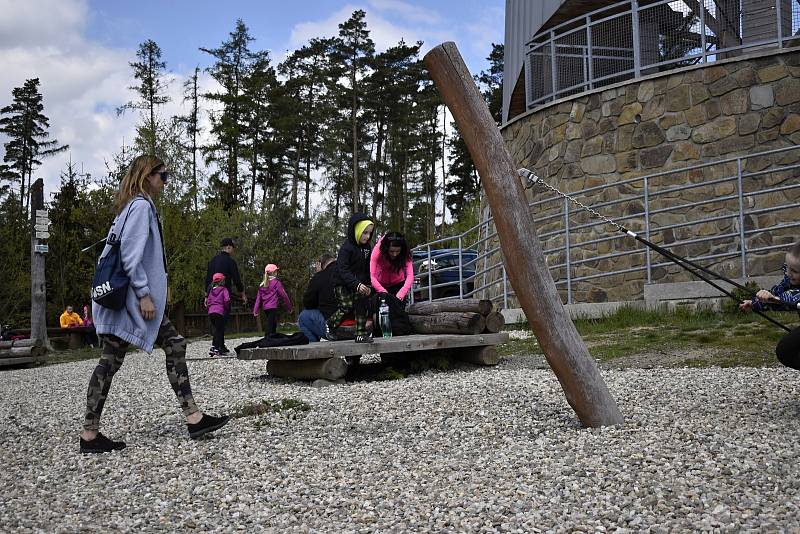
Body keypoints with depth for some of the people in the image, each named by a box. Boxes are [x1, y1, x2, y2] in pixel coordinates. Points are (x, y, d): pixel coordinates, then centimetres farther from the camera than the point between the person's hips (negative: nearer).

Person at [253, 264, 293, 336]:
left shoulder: (262, 285, 14)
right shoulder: (276, 282, -4)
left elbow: (258, 298, 11)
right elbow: (283, 295, -3)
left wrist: (256, 310, 9)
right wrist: (289, 307, 6)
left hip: (265, 308, 7)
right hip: (273, 307, -7)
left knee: (273, 325, 17)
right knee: (270, 325, -13)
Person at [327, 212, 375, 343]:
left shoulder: (367, 247, 4)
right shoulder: (346, 248, -18)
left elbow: (367, 269, 15)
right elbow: (343, 270, -24)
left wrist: (367, 285, 6)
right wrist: (356, 284, -34)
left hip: (359, 284, 7)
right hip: (343, 284, -7)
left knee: (362, 306, -1)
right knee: (346, 308, -13)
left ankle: (361, 334, 7)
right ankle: (329, 325, 9)